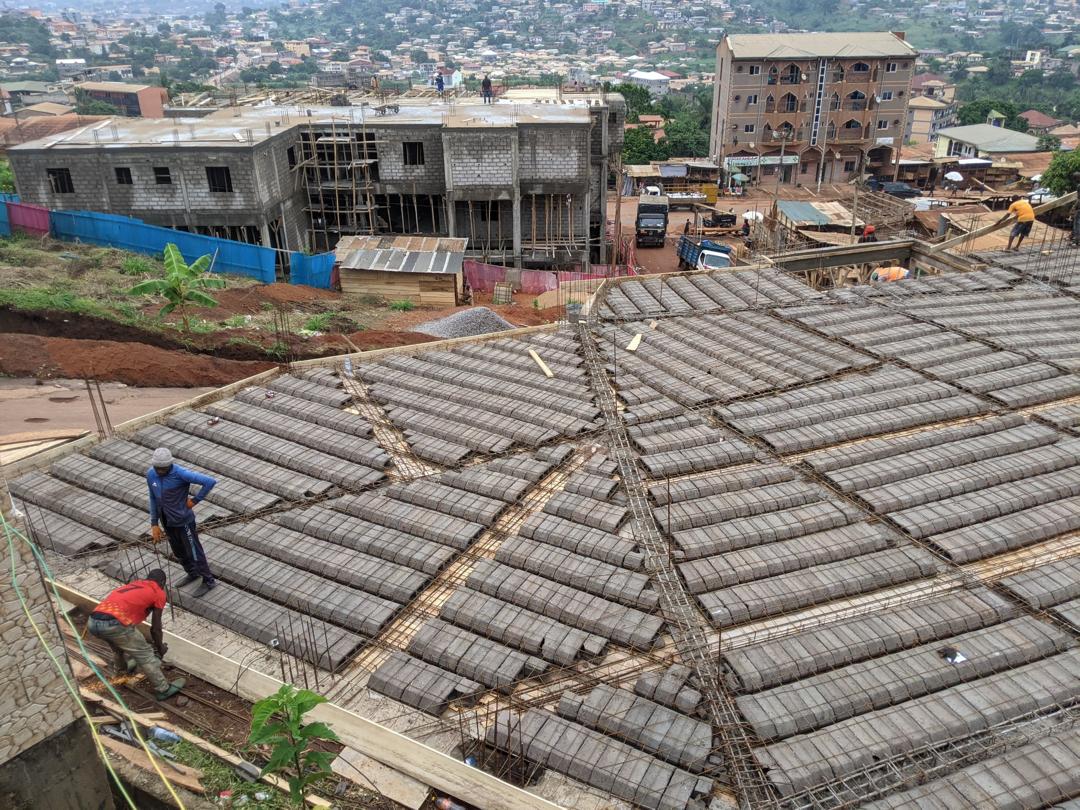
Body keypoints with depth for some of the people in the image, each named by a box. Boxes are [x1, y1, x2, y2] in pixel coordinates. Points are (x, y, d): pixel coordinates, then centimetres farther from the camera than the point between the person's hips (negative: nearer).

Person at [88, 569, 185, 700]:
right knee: (145, 655, 10)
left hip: (92, 622, 8)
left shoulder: (132, 585, 32)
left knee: (121, 642, 38)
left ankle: (123, 667, 62)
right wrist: (160, 649, 33)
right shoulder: (159, 593, 12)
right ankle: (163, 689, 18)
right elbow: (155, 629, 15)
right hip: (113, 624, -7)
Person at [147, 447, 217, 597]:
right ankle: (192, 574, 45)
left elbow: (210, 481, -29)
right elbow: (153, 499, 6)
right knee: (178, 551, 22)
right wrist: (154, 524, 6)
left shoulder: (180, 474, -26)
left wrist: (195, 500, -19)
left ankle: (208, 581, 23)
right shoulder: (150, 474, -6)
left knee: (193, 551, 6)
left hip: (183, 520, -6)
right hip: (167, 521, 6)